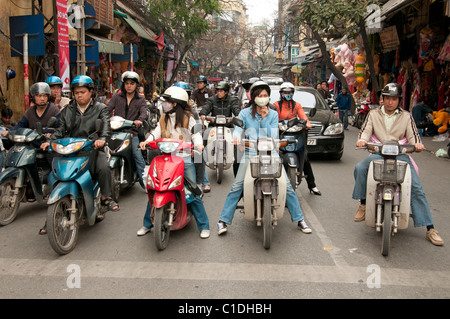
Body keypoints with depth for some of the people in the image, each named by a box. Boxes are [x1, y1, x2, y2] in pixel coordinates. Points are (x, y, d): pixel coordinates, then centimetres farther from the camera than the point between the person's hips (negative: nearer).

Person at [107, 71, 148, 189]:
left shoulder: (141, 100, 12)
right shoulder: (117, 98, 14)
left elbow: (143, 112, -6)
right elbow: (107, 109, 2)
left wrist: (139, 120, -29)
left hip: (132, 133, -1)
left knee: (139, 158, -10)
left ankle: (145, 183, -1)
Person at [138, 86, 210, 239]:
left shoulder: (188, 118, 4)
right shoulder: (164, 118, 16)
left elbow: (196, 133, -2)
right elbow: (157, 132, 6)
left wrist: (198, 144, -23)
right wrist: (147, 141, -13)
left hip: (184, 159, -4)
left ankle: (203, 226, 5)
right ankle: (147, 224, 16)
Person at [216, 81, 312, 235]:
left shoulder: (273, 114, 10)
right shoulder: (245, 113, 6)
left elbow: (273, 136, 1)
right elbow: (237, 128, -6)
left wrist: (265, 118, -7)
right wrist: (237, 136, -30)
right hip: (250, 153, -1)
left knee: (287, 186, -3)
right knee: (236, 187, -10)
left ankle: (299, 219, 12)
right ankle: (223, 220, 1)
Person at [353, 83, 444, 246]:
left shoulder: (406, 116, 11)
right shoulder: (373, 114, 13)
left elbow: (413, 136, 6)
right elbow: (365, 131, 2)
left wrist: (417, 144, -19)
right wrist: (362, 140, -22)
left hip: (400, 154, 0)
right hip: (378, 153, 1)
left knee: (416, 187, -15)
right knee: (360, 168, -29)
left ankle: (430, 228, -9)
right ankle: (363, 204, -8)